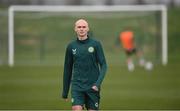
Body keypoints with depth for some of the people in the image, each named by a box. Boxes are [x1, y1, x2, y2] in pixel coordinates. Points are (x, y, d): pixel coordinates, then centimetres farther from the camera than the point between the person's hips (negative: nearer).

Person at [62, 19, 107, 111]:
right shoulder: (71, 46, 6)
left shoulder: (95, 44, 0)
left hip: (92, 87, -1)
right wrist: (65, 92, 13)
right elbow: (68, 69, 13)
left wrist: (98, 83, -17)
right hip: (77, 86, 1)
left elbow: (103, 65, -2)